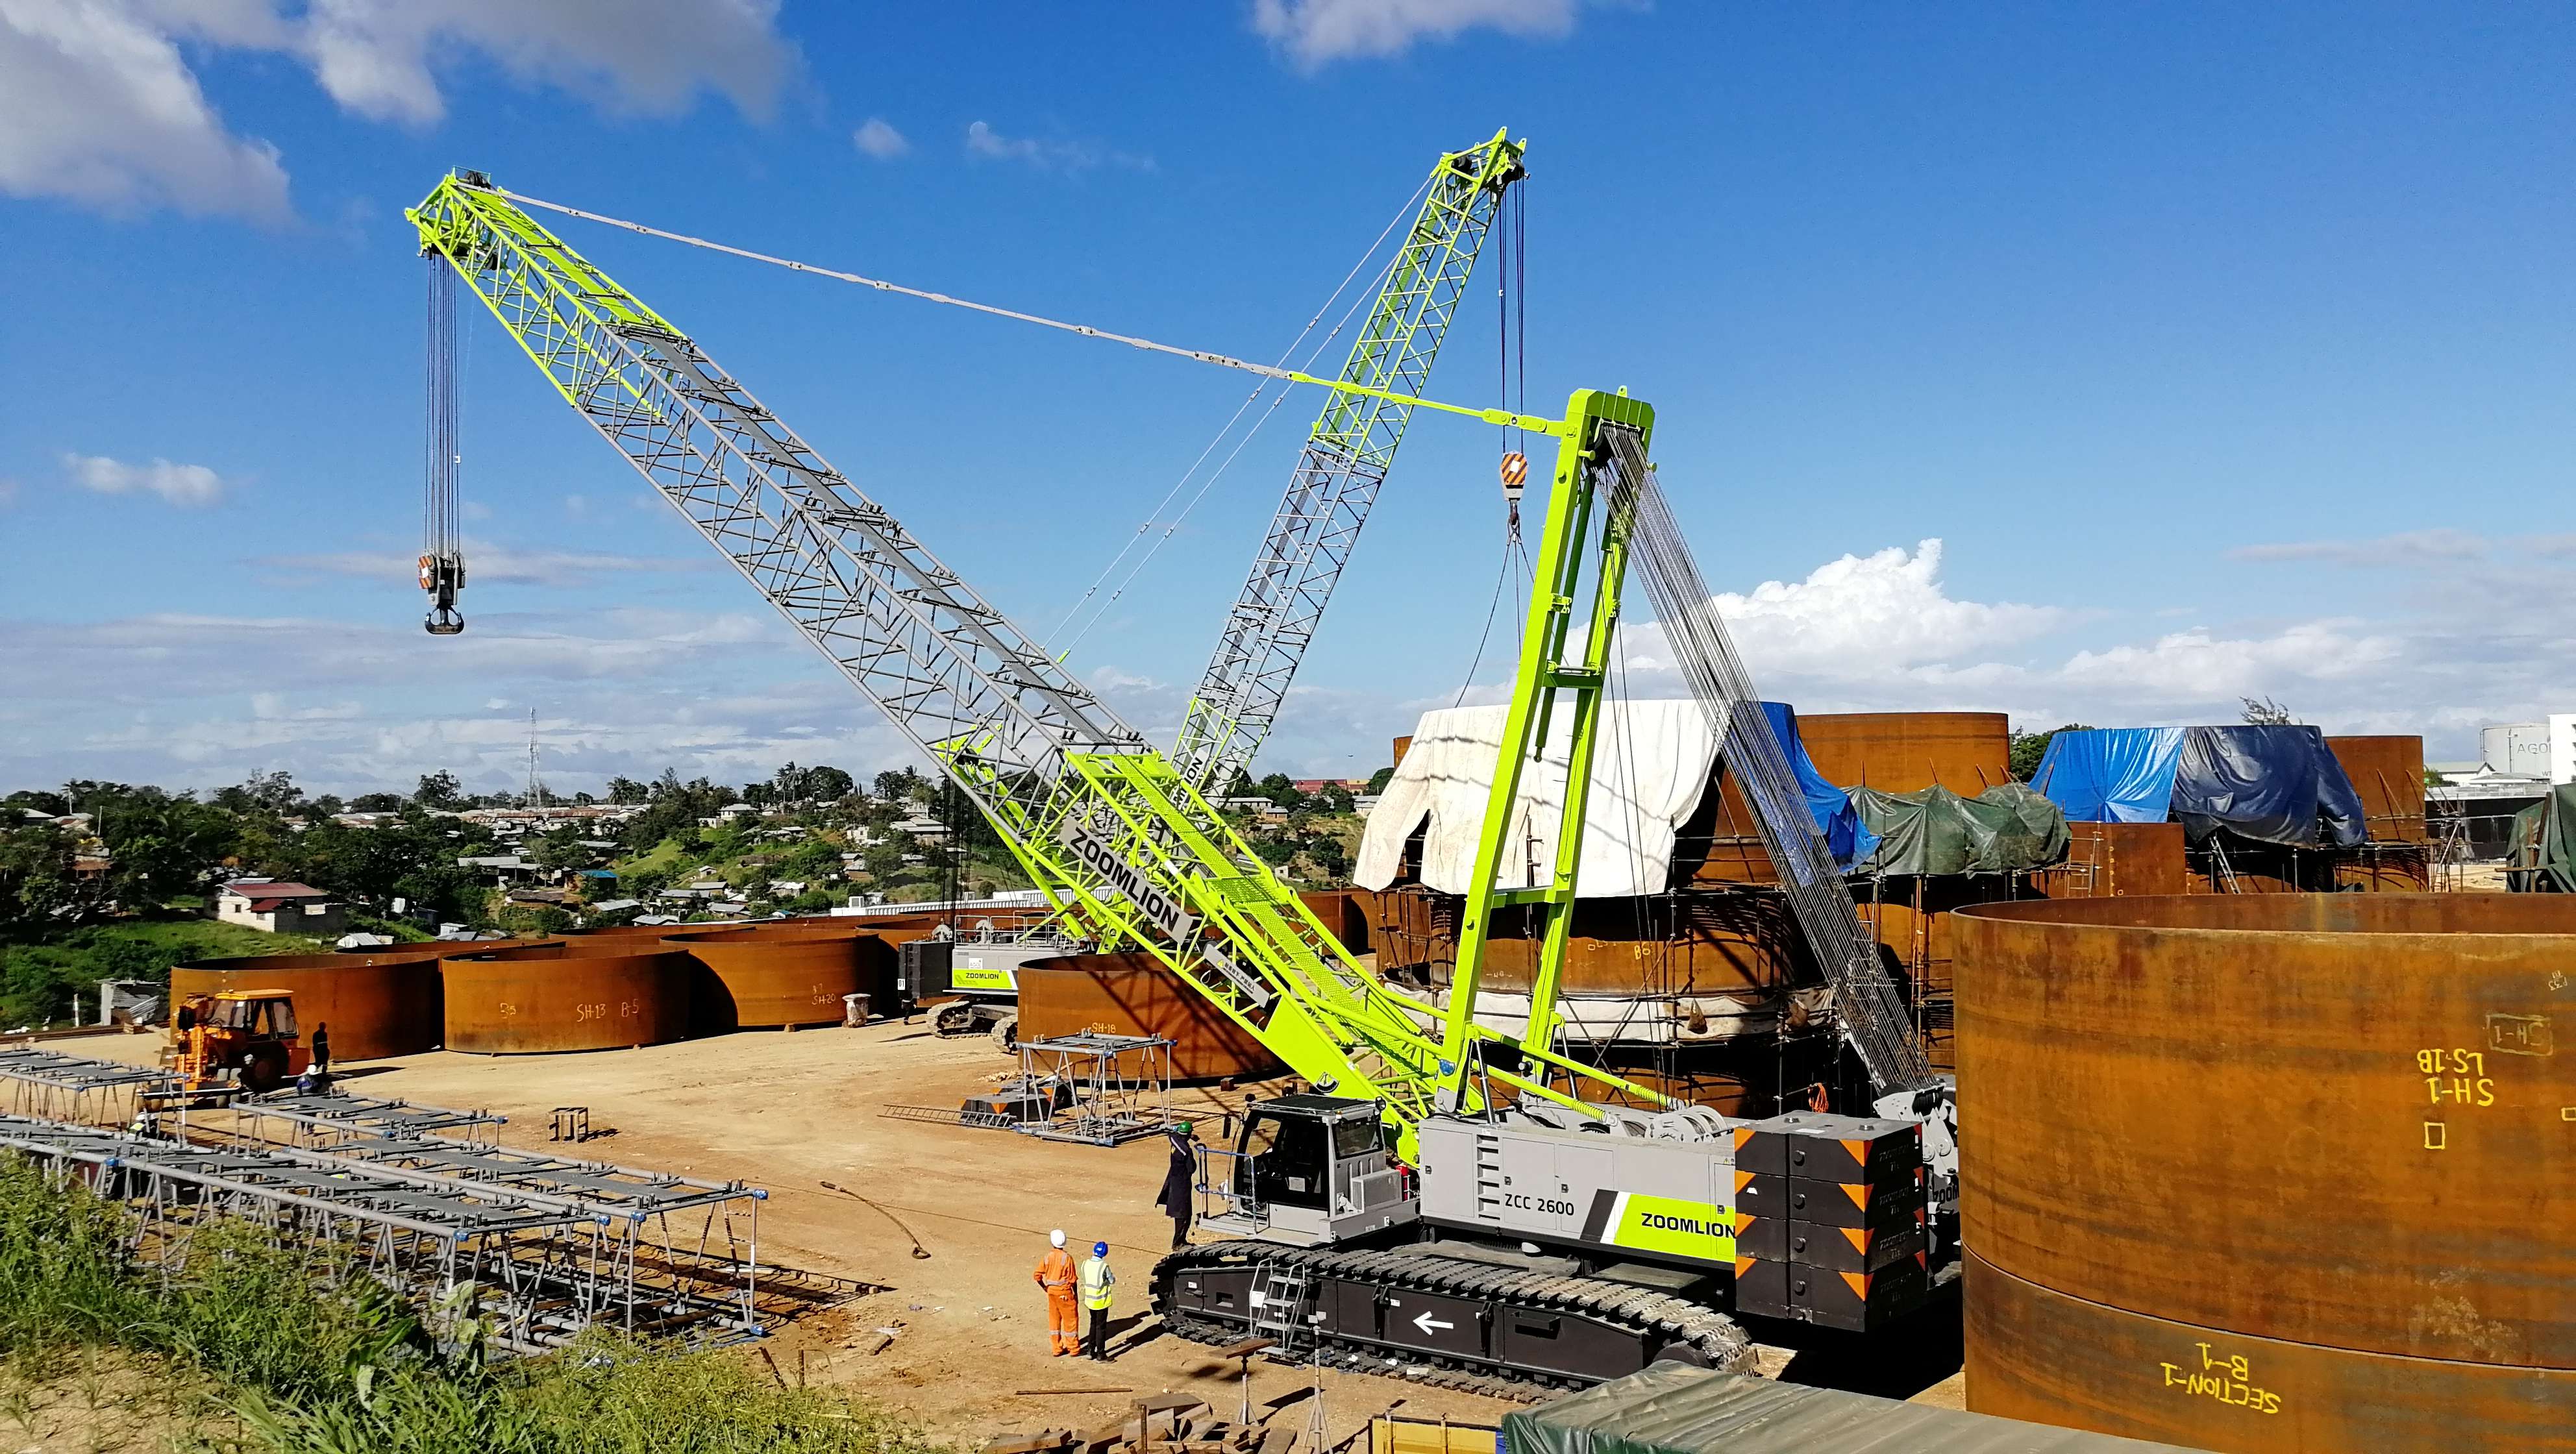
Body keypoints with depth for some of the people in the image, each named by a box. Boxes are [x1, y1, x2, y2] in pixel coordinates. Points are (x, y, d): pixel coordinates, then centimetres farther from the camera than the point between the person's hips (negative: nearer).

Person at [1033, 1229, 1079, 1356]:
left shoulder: (1047, 1257, -6)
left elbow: (1038, 1276, -3)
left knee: (1054, 1320, 14)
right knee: (1070, 1320, 8)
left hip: (1052, 1292, 4)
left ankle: (1057, 1349, 20)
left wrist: (1046, 1288, 12)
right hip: (1065, 1293, -4)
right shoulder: (1067, 1258, -17)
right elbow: (1072, 1280, -12)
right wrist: (1075, 1295, 1)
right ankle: (1074, 1348, 16)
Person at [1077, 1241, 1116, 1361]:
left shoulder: (1085, 1264, -6)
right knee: (1101, 1327, 5)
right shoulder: (1104, 1266, -22)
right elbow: (1112, 1280, -8)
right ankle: (1101, 1355, 9)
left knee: (1093, 1324, 22)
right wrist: (1112, 1276, 10)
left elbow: (1083, 1281, 5)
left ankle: (1090, 1351, 27)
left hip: (1090, 1300, 5)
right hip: (1101, 1301, -5)